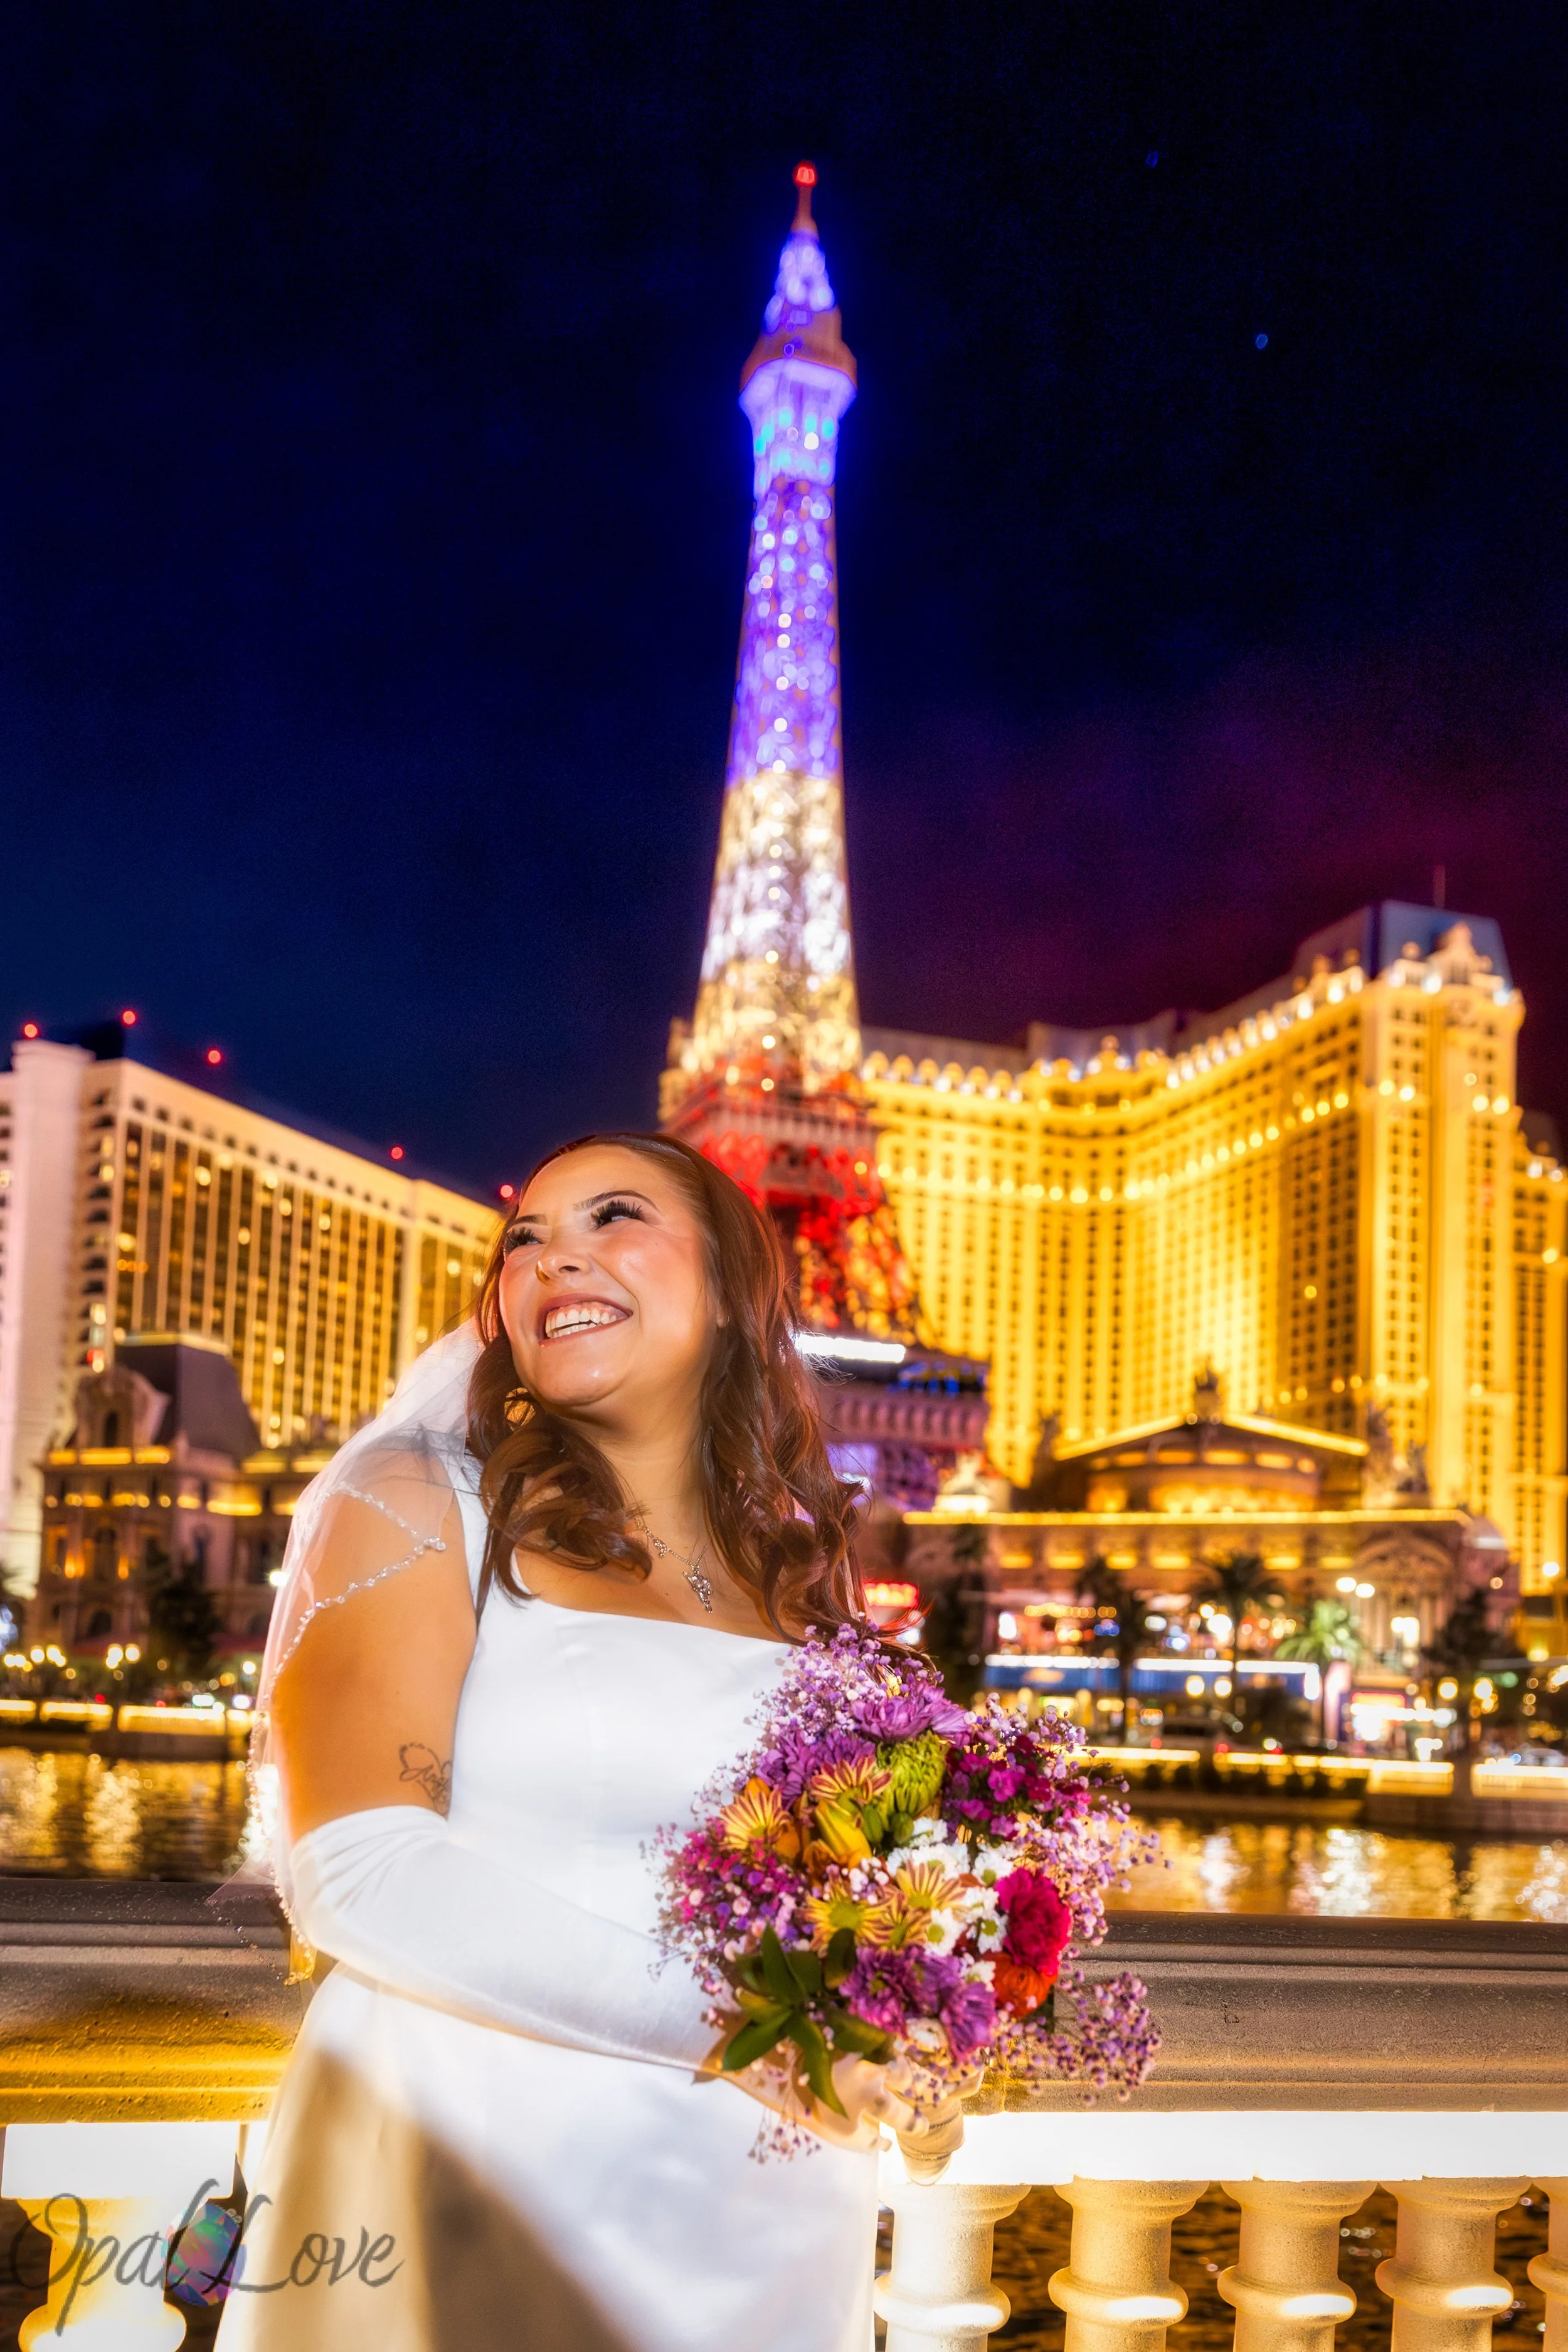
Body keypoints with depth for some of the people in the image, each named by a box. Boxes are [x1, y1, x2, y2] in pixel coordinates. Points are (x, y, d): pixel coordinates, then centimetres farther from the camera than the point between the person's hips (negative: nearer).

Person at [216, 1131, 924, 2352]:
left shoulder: (794, 1568, 9)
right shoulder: (413, 1503, -5)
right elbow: (358, 1867, -17)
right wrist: (715, 2019, -21)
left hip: (762, 2225, 5)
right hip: (474, 2197, -4)